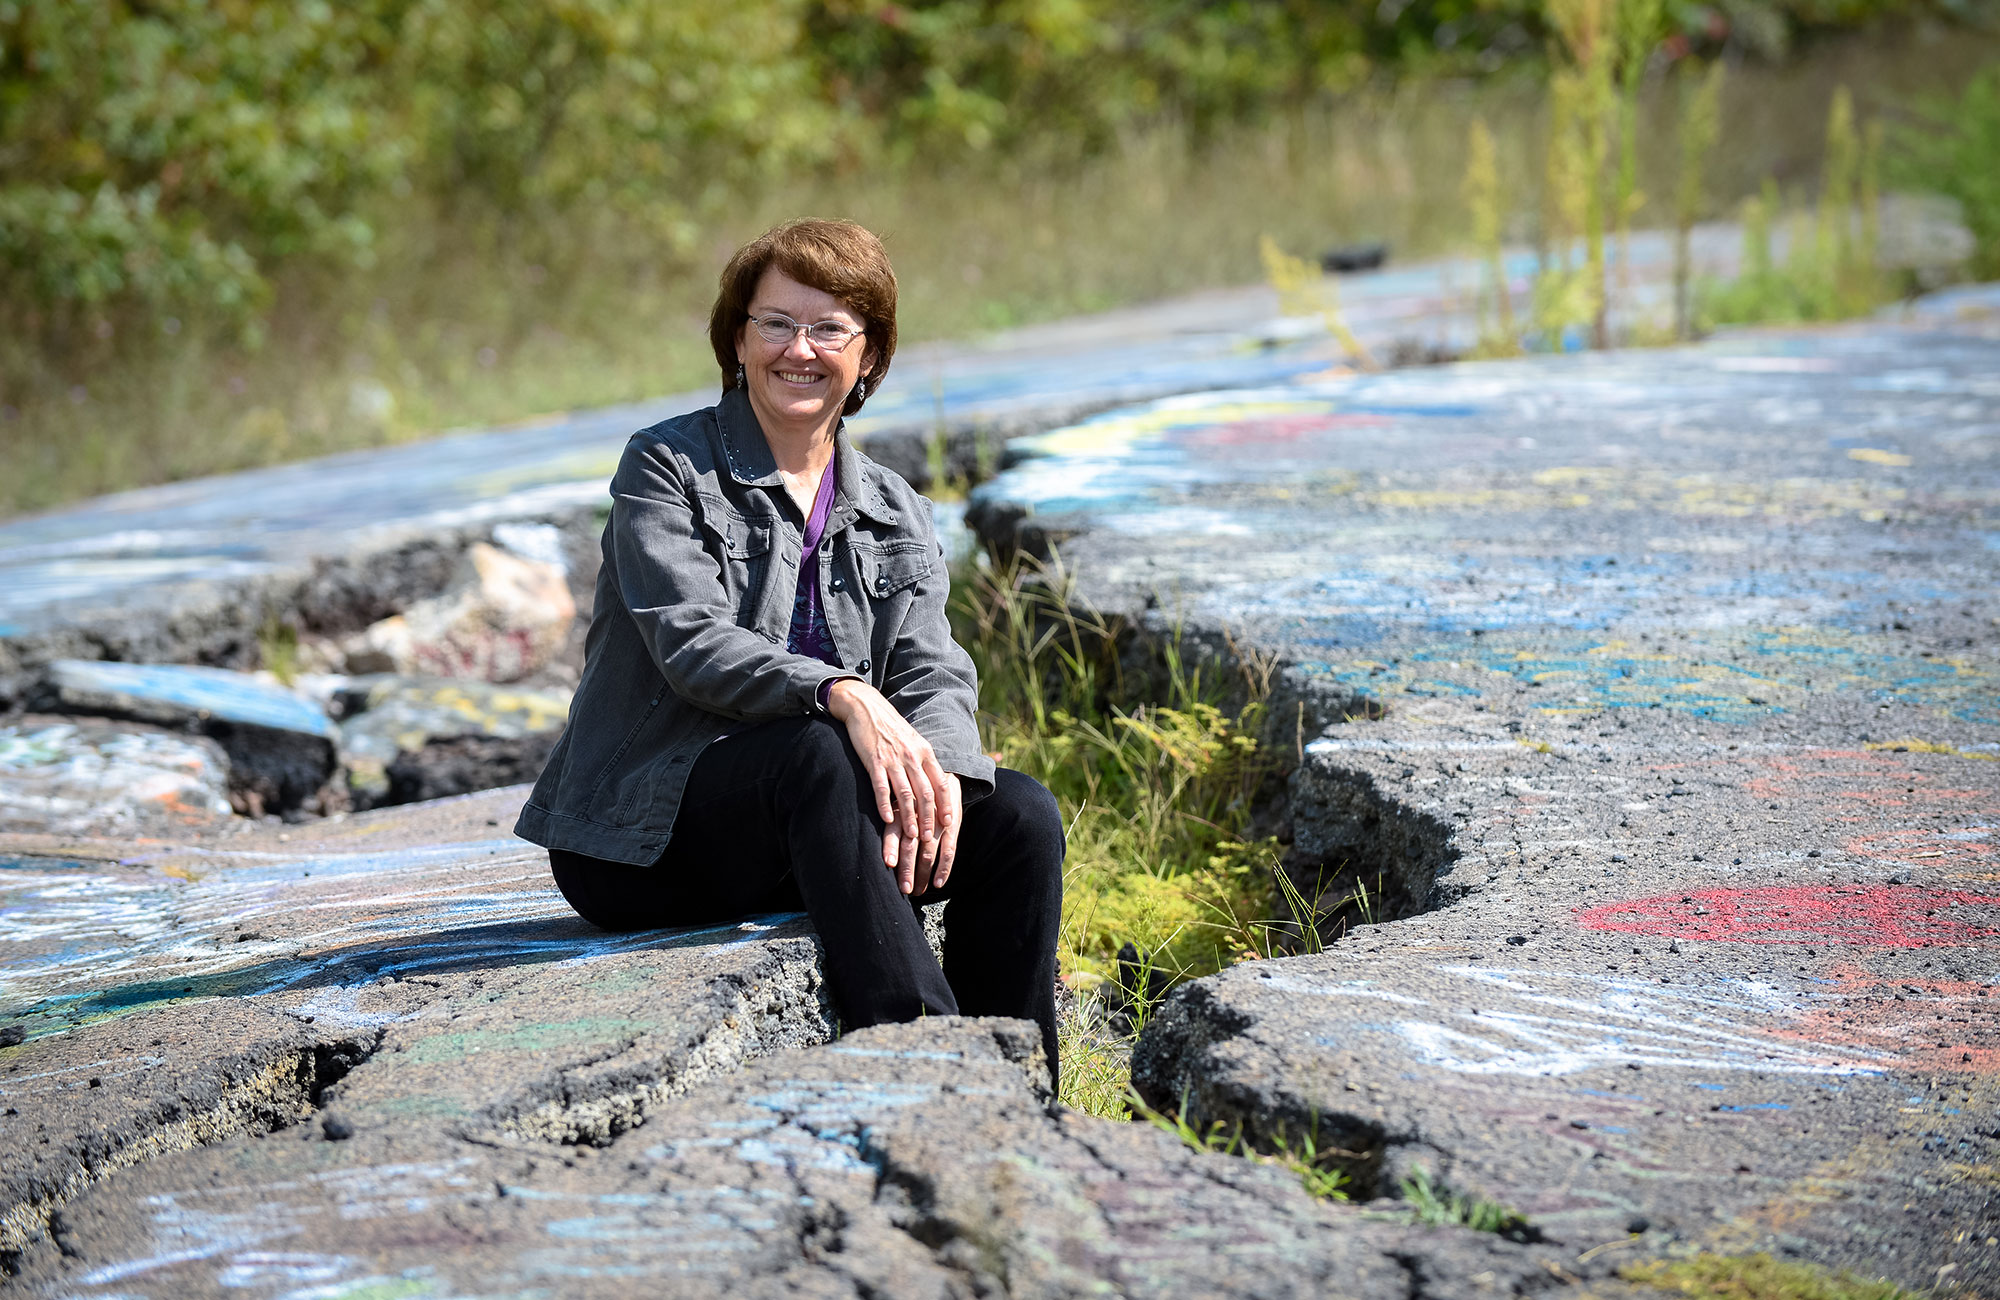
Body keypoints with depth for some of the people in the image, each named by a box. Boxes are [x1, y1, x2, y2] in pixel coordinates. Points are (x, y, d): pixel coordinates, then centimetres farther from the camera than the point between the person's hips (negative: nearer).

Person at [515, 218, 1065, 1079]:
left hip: (791, 829, 5)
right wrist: (842, 694, -34)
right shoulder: (666, 468, -2)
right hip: (639, 833, -5)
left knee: (1020, 815, -17)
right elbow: (691, 642, -18)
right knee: (816, 751, -35)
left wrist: (935, 765, -25)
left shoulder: (893, 516, 14)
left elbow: (935, 677, 0)